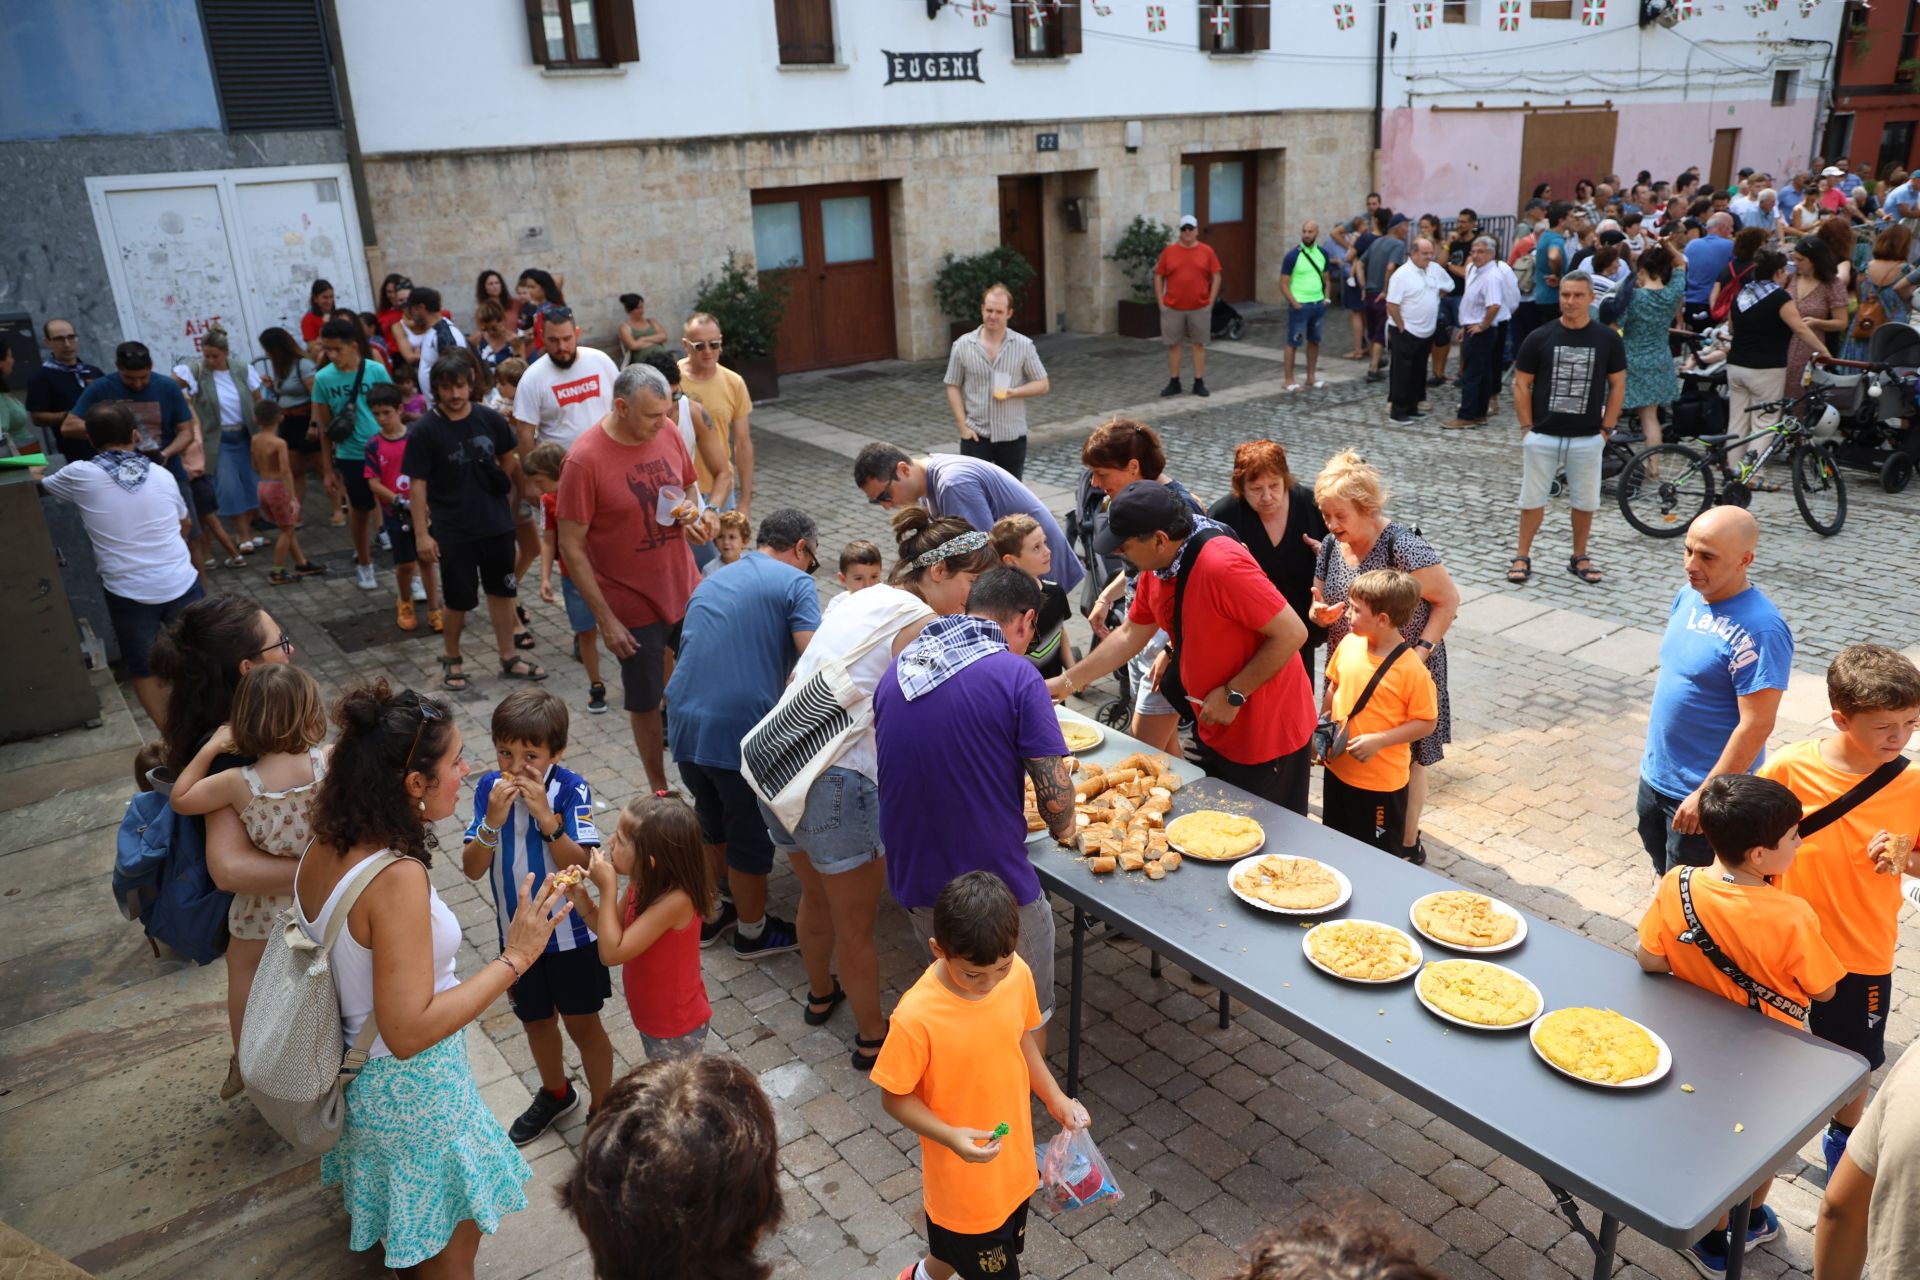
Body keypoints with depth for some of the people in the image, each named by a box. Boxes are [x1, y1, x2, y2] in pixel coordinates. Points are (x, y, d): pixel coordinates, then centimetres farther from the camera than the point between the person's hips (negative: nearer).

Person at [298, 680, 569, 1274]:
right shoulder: (397, 878, -35)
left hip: (354, 1066, 8)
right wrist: (514, 958, -32)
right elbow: (409, 1031, -34)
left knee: (392, 1204, 34)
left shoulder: (324, 849, -9)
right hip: (411, 1089, -8)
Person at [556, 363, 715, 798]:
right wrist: (605, 619, -14)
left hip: (686, 591, 5)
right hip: (633, 605, -4)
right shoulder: (584, 460, -19)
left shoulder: (667, 432, -3)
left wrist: (690, 513, -10)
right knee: (645, 700, 12)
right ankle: (659, 790, 30)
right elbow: (571, 547, -15)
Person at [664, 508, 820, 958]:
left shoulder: (711, 581, 20)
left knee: (711, 823, 27)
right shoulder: (794, 583, -2)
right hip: (741, 733, -7)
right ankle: (752, 931, 32)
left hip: (685, 725, 7)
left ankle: (711, 914, 43)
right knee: (751, 837, 14)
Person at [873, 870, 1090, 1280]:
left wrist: (1055, 1098, -4)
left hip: (1013, 1159, 5)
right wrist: (952, 1137, -30)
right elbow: (895, 1098, -18)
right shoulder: (917, 1017, -32)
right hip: (964, 1175, -5)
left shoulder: (1017, 974, -17)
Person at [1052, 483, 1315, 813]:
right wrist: (1065, 682, 11)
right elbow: (1130, 637, 11)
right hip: (1216, 735, 9)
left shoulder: (1222, 565, -29)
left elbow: (1292, 634, -27)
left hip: (1268, 735, -8)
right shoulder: (1155, 568, -2)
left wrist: (1233, 695, -22)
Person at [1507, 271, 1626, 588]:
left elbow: (1617, 385, 6)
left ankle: (1579, 557, 25)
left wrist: (1606, 429, 0)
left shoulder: (1607, 339, 0)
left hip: (1587, 439, 1)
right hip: (1543, 436, -1)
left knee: (1585, 501, 10)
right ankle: (1522, 557, 17)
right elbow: (1521, 385, 1)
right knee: (1532, 499, 5)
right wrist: (1527, 428, -3)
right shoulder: (1539, 338, -3)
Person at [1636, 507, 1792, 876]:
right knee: (1664, 881, 24)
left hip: (1707, 792, -8)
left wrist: (1707, 795, -22)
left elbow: (1756, 725, -24)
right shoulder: (1687, 597, 2)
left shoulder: (1759, 630, -24)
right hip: (1655, 777, 8)